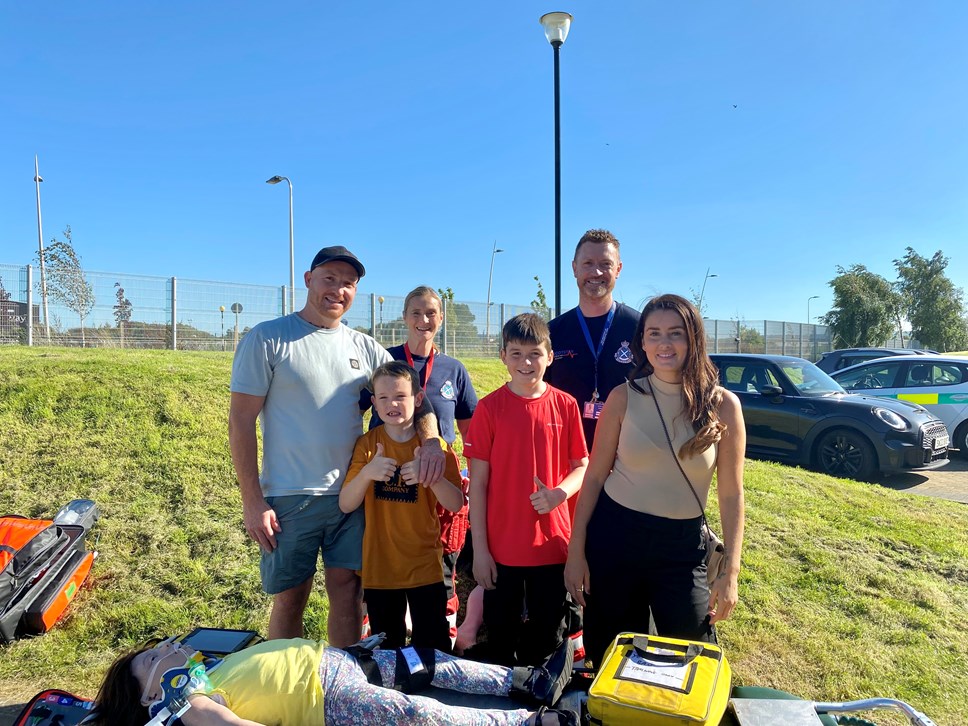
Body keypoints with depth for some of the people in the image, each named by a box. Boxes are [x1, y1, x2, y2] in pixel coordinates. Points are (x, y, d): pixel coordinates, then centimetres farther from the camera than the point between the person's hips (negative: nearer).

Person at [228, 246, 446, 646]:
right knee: (290, 597, 9)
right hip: (290, 496, -3)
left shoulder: (365, 348, 8)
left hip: (352, 494, 3)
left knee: (348, 591, 9)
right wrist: (252, 502, -9)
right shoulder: (267, 338, -4)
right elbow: (241, 421, -5)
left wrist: (431, 441, -15)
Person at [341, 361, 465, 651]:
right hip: (379, 566, 1)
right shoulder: (367, 444, -3)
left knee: (433, 648, 6)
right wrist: (366, 473, -25)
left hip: (425, 565, -1)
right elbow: (346, 505, -7)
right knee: (385, 648, 15)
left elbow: (455, 504, -10)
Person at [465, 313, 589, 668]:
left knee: (548, 638, 16)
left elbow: (582, 465, 5)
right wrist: (479, 547, -5)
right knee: (501, 638, 14)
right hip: (502, 547, -1)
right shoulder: (489, 407, -6)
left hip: (552, 544, 1)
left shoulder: (565, 405, -2)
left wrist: (559, 492, -16)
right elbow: (478, 482, -4)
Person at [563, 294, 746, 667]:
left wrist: (731, 571, -5)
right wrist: (576, 551, -3)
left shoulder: (723, 405, -6)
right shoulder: (624, 397, -6)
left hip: (683, 545, 0)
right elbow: (594, 476, -3)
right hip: (615, 537, 1)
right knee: (610, 658, 15)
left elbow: (731, 494, -3)